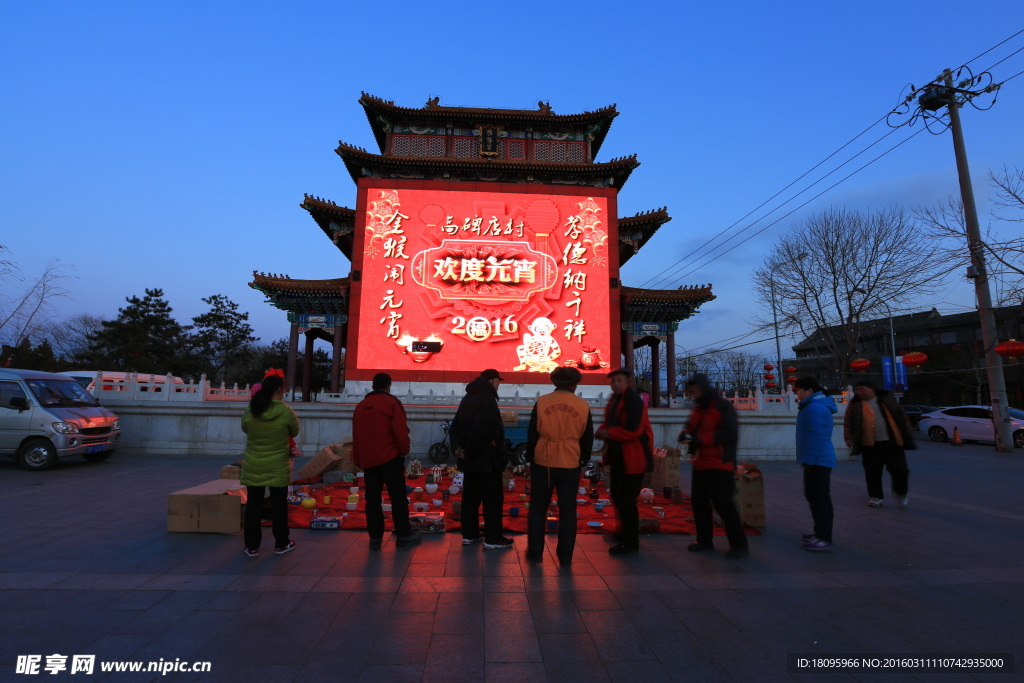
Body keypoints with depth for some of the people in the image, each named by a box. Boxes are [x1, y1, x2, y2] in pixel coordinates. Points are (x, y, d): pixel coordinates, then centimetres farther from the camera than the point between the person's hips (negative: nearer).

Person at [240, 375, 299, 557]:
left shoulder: (250, 411, -5)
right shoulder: (286, 412, -14)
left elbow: (244, 429, 14)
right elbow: (295, 432, 2)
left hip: (253, 466, 3)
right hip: (278, 467, -3)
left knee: (253, 504, 11)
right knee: (279, 505, 9)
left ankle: (252, 546, 18)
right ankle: (281, 544, 20)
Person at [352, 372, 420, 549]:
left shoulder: (360, 406, 13)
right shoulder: (391, 402, -5)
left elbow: (356, 436, 15)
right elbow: (400, 431, -13)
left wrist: (358, 460, 20)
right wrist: (404, 451, 0)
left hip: (367, 459, 5)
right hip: (390, 457, -5)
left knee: (372, 498, 8)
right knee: (398, 496, 3)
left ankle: (375, 538, 10)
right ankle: (403, 535, 8)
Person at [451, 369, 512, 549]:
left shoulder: (467, 398, 14)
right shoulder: (488, 400, -16)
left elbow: (455, 426, 12)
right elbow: (480, 430, -27)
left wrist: (459, 448, 1)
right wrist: (468, 451, -18)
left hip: (470, 459, 9)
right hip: (486, 460, -9)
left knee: (470, 496, 14)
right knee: (492, 498, 0)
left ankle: (469, 534, 22)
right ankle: (492, 539, 6)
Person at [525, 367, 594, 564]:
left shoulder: (541, 402, -4)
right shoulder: (583, 406, -1)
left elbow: (532, 433, 1)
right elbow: (587, 438, 6)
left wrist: (530, 457, 13)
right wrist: (583, 460, 20)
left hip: (543, 462, 0)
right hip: (570, 464, 1)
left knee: (538, 508, 12)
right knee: (567, 510, 10)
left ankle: (535, 552, 17)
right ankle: (565, 555, 14)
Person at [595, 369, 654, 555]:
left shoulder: (633, 400, -17)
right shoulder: (615, 400, 11)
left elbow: (632, 430, -26)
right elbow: (611, 422, 15)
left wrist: (608, 433, -19)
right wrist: (603, 431, -6)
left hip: (633, 457, -10)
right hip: (618, 456, 10)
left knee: (625, 498, -6)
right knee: (616, 495, 19)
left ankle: (630, 542, 8)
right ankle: (625, 532, 37)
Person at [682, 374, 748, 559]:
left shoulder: (723, 406, -11)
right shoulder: (698, 408, 14)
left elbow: (729, 433, -21)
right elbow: (692, 428, 19)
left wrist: (700, 439, -26)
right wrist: (686, 434, -6)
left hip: (719, 465, -8)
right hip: (700, 464, 8)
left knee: (723, 503, -6)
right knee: (699, 501, 12)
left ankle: (739, 544, 8)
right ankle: (704, 540, 26)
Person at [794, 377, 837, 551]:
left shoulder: (815, 407, -17)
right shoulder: (817, 405, 18)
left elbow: (815, 436, -23)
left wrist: (808, 459, -20)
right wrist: (808, 459, 22)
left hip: (817, 460, -11)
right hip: (820, 459, 11)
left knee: (817, 498, -7)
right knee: (820, 497, 16)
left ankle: (824, 539, -4)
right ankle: (822, 533, 26)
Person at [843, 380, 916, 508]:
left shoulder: (887, 401, 5)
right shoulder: (855, 405, 2)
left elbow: (901, 416, 9)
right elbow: (848, 423, 1)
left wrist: (908, 434, 5)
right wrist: (849, 438, -9)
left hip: (893, 442, 0)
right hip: (870, 445, 0)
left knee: (900, 469, 1)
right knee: (873, 473, 3)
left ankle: (901, 492, 28)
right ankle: (876, 497, 17)